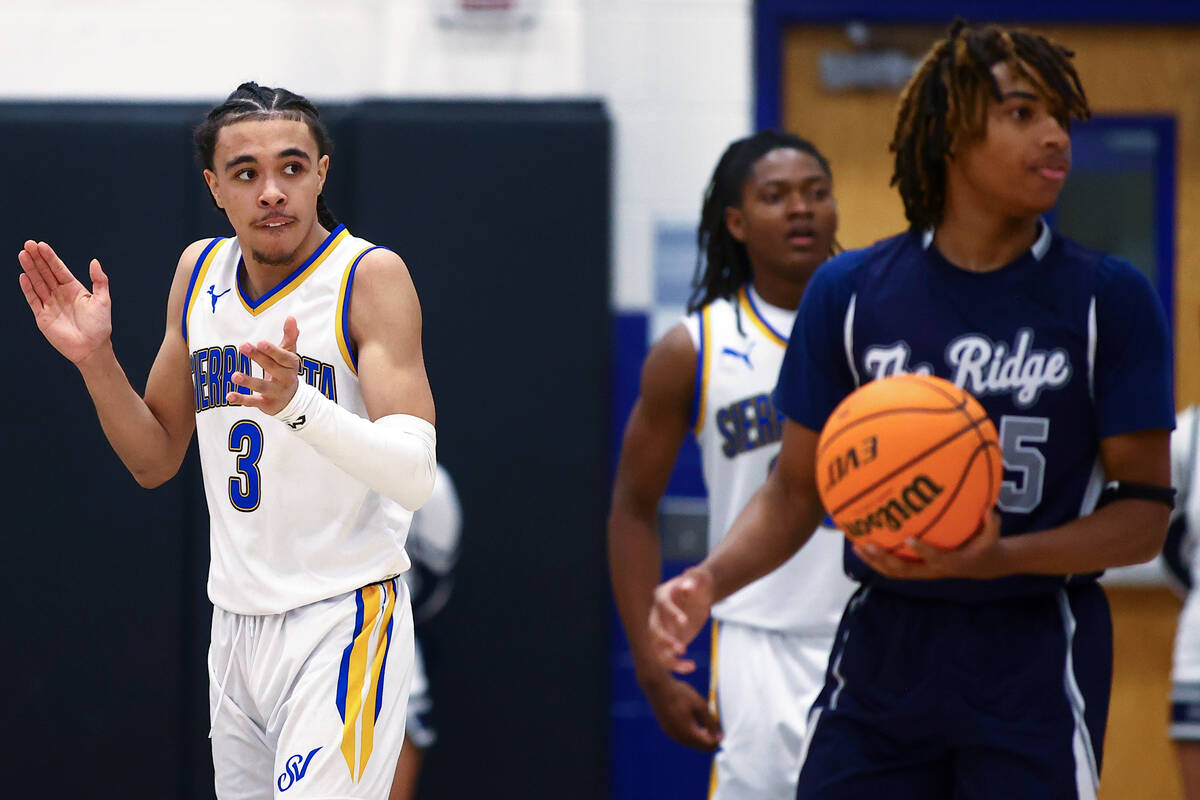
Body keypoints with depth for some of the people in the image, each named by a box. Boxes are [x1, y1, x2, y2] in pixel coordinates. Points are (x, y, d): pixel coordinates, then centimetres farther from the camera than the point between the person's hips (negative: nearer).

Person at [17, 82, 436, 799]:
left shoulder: (371, 275, -12)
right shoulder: (199, 271, 7)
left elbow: (414, 476, -22)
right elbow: (156, 462, 16)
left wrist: (300, 404, -38)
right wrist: (95, 358, 0)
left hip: (342, 617, -6)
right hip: (237, 623, 6)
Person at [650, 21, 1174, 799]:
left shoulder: (1110, 298, -2)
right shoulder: (849, 293, 4)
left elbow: (1145, 511, -4)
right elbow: (798, 488, 10)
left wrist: (998, 558, -20)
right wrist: (711, 578, -10)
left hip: (1037, 659, -2)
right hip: (882, 647, 2)